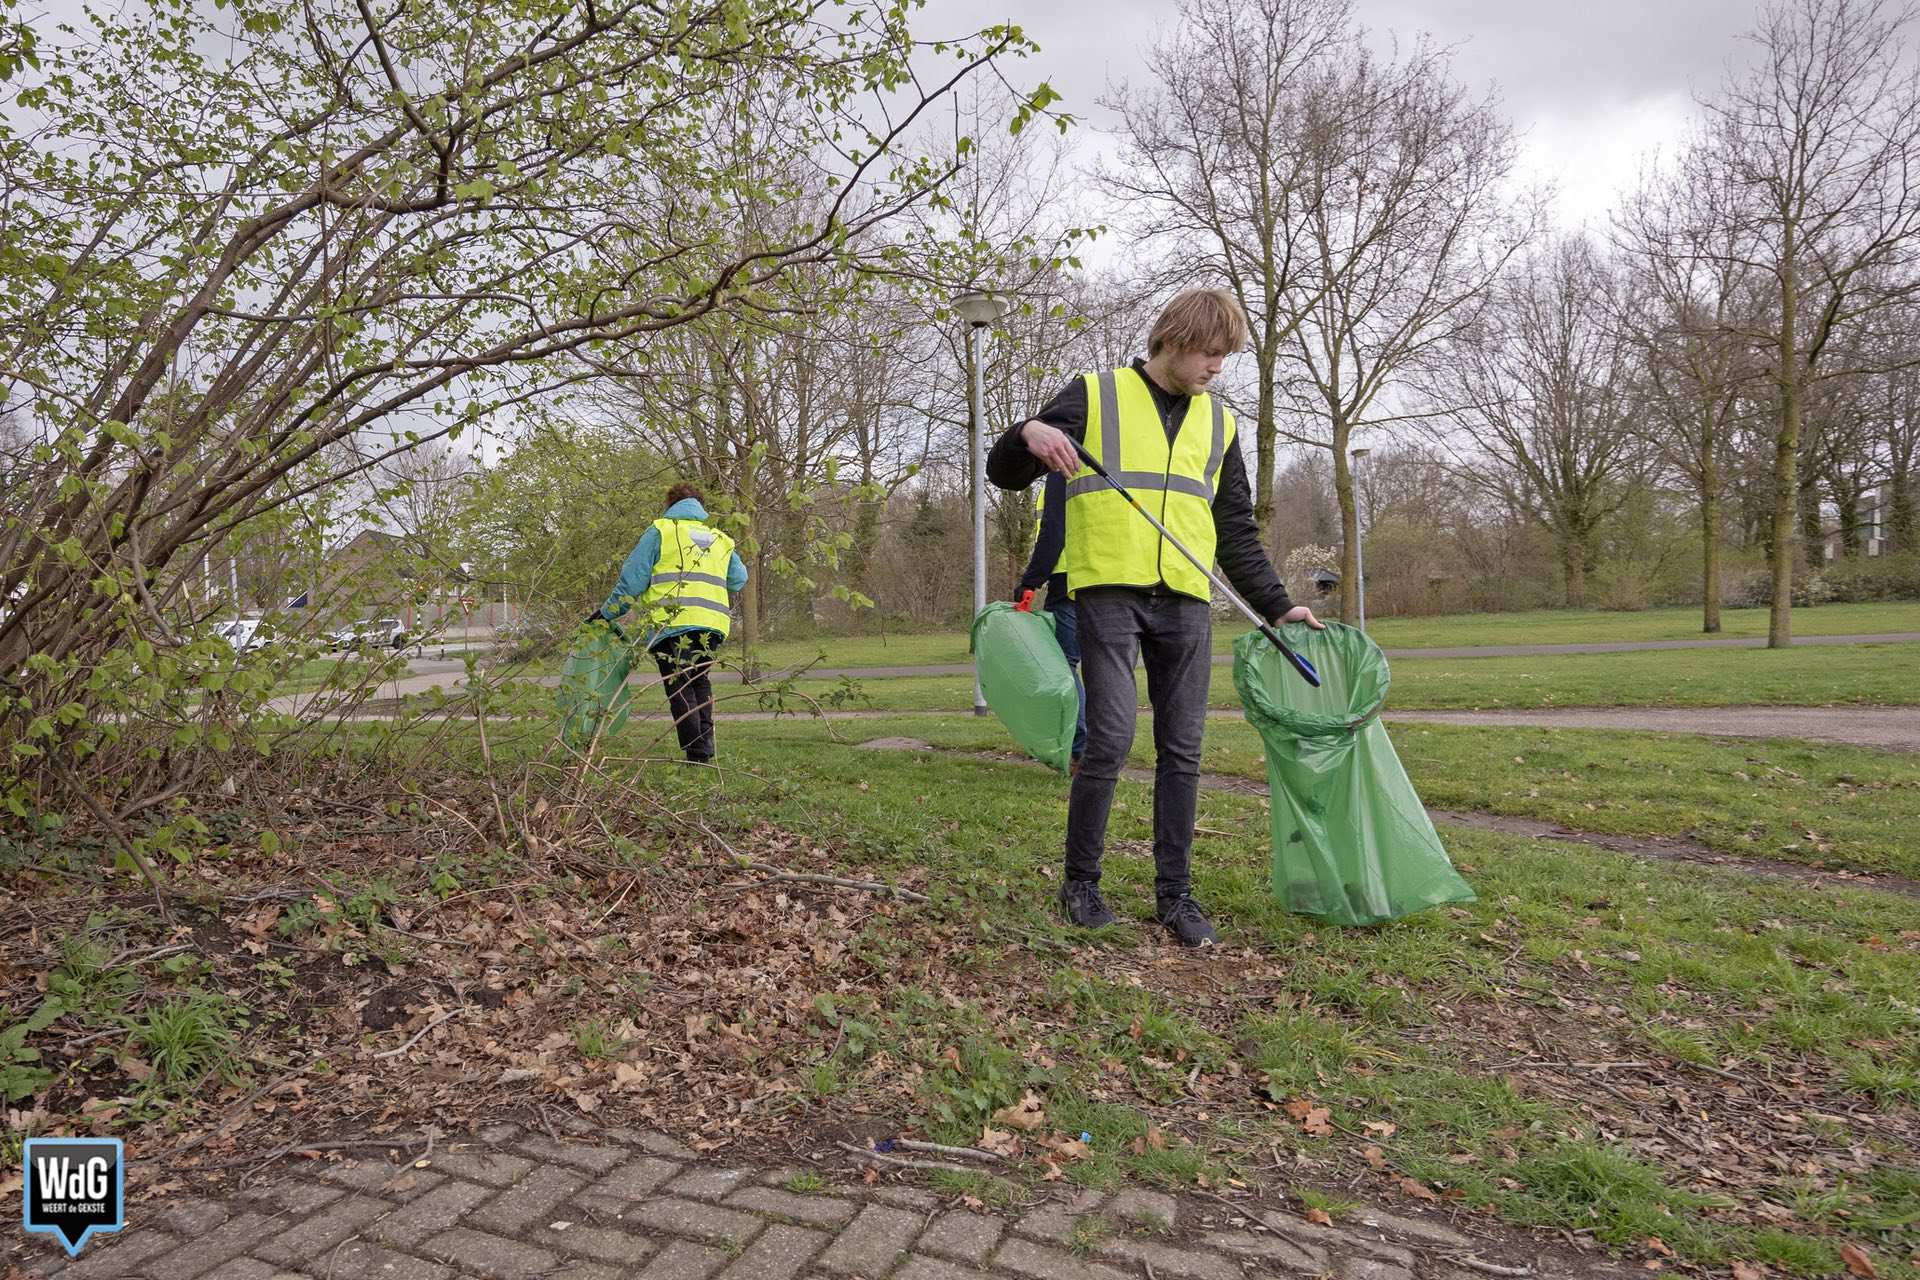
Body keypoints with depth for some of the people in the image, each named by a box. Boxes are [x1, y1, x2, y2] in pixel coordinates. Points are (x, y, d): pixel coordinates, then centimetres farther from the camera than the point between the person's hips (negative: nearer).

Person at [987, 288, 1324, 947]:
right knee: (1111, 739, -10)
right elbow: (1003, 471, 6)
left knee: (1182, 751, 3)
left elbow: (1237, 531, 23)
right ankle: (1080, 881, 8)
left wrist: (1277, 605, 14)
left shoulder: (1219, 422, 19)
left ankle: (1175, 893, 14)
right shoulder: (1094, 395, 6)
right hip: (1109, 590, -4)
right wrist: (1029, 435, -17)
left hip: (1186, 601, 5)